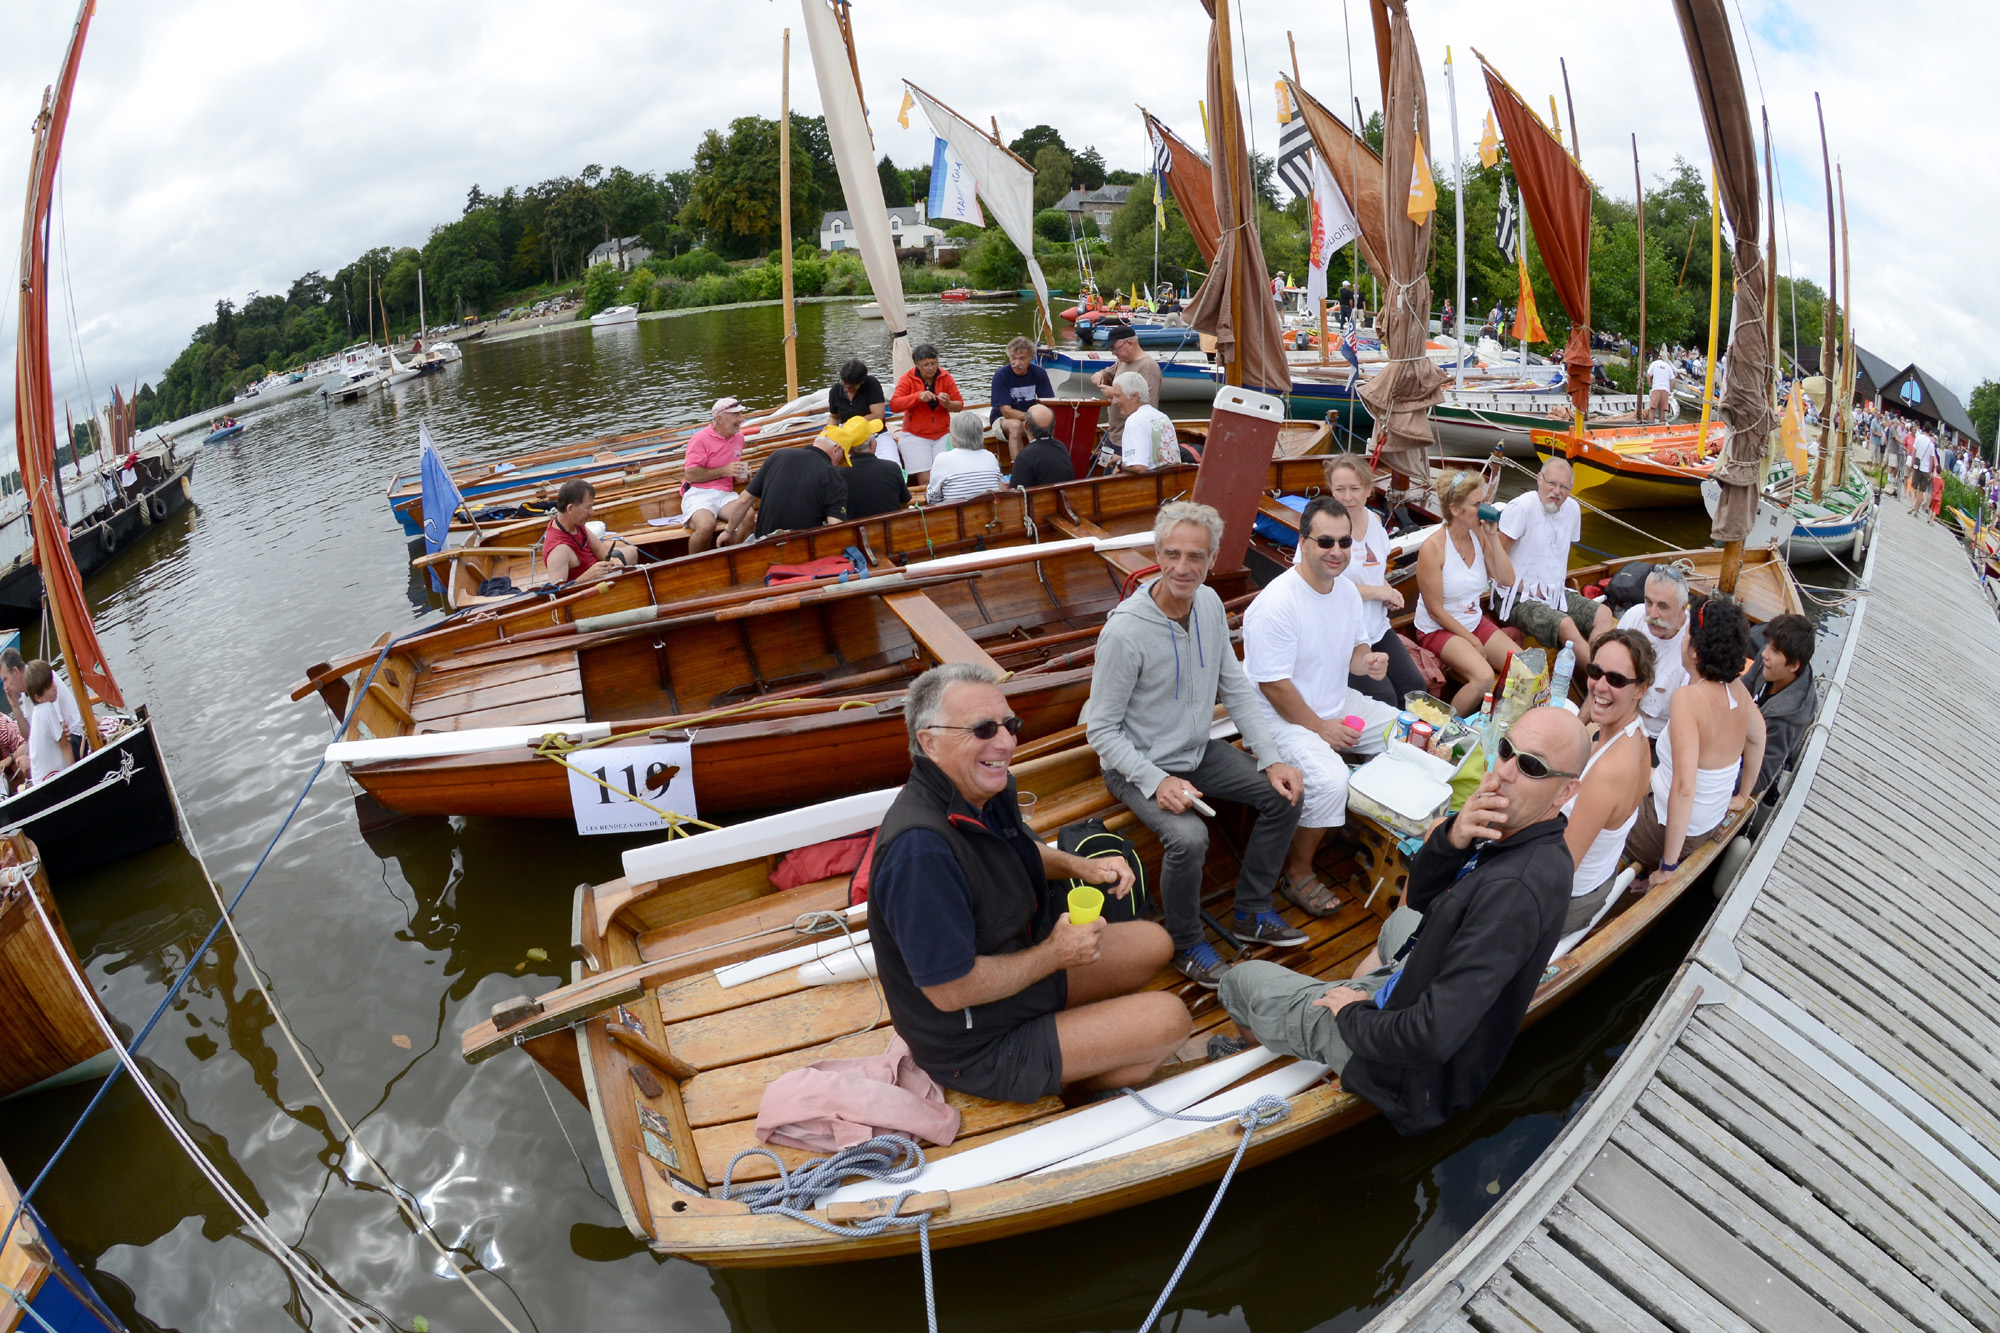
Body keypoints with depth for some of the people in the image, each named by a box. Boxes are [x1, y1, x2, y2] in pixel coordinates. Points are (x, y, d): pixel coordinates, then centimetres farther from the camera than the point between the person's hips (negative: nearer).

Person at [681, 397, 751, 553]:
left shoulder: (739, 437, 18)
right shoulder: (701, 438, -3)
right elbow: (690, 474, -11)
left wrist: (740, 475, 12)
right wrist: (724, 471, -13)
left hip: (725, 493, 5)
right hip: (698, 493, -5)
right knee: (706, 525, -37)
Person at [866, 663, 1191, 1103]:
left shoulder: (990, 790, -5)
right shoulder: (919, 848, -34)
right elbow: (951, 991, -31)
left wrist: (1079, 866, -2)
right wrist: (1054, 954, -18)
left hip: (1015, 971, 9)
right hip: (976, 1049, -9)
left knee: (1152, 942, 14)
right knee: (1168, 1019, -12)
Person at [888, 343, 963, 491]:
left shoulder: (945, 377, 4)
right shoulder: (908, 378, -3)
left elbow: (959, 405, 3)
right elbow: (893, 405, -13)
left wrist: (948, 404, -19)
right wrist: (918, 397, -25)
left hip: (942, 434, 3)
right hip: (915, 436, -2)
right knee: (926, 481, -17)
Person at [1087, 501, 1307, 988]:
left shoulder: (1210, 604, -4)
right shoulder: (1126, 629, -25)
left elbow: (1236, 688, 5)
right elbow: (1101, 730, -19)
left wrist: (1272, 759, -3)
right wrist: (1156, 781, -29)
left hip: (1198, 750, 7)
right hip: (1140, 765, -7)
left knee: (1283, 795, -1)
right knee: (1188, 837, -30)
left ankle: (1250, 912, 17)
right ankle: (1185, 944, -1)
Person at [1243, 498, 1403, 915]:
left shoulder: (1346, 590, 3)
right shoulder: (1275, 605, -24)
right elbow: (1274, 687, -23)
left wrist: (1367, 661, -9)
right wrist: (1321, 728, -18)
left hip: (1337, 702, 9)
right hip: (1283, 717, -9)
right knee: (1330, 780, -31)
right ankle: (1297, 873, -8)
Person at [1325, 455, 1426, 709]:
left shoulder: (1374, 520, 7)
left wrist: (1388, 592, 2)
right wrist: (1377, 592, -13)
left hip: (1377, 628, 7)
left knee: (1414, 685, -1)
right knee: (1384, 697, -16)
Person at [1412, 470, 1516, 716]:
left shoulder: (1479, 536, -2)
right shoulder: (1433, 547, -20)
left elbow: (1507, 580, -1)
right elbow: (1436, 611, -16)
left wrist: (1493, 537, -9)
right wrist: (1472, 641, -11)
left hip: (1476, 622, 7)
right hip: (1439, 629, -7)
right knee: (1484, 676, -30)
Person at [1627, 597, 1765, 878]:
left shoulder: (1689, 697, -28)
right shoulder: (1736, 688, -7)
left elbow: (1684, 788, -33)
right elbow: (1757, 734, 15)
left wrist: (1667, 868, -25)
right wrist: (1742, 796, 28)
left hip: (1671, 827, -7)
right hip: (1713, 822, 7)